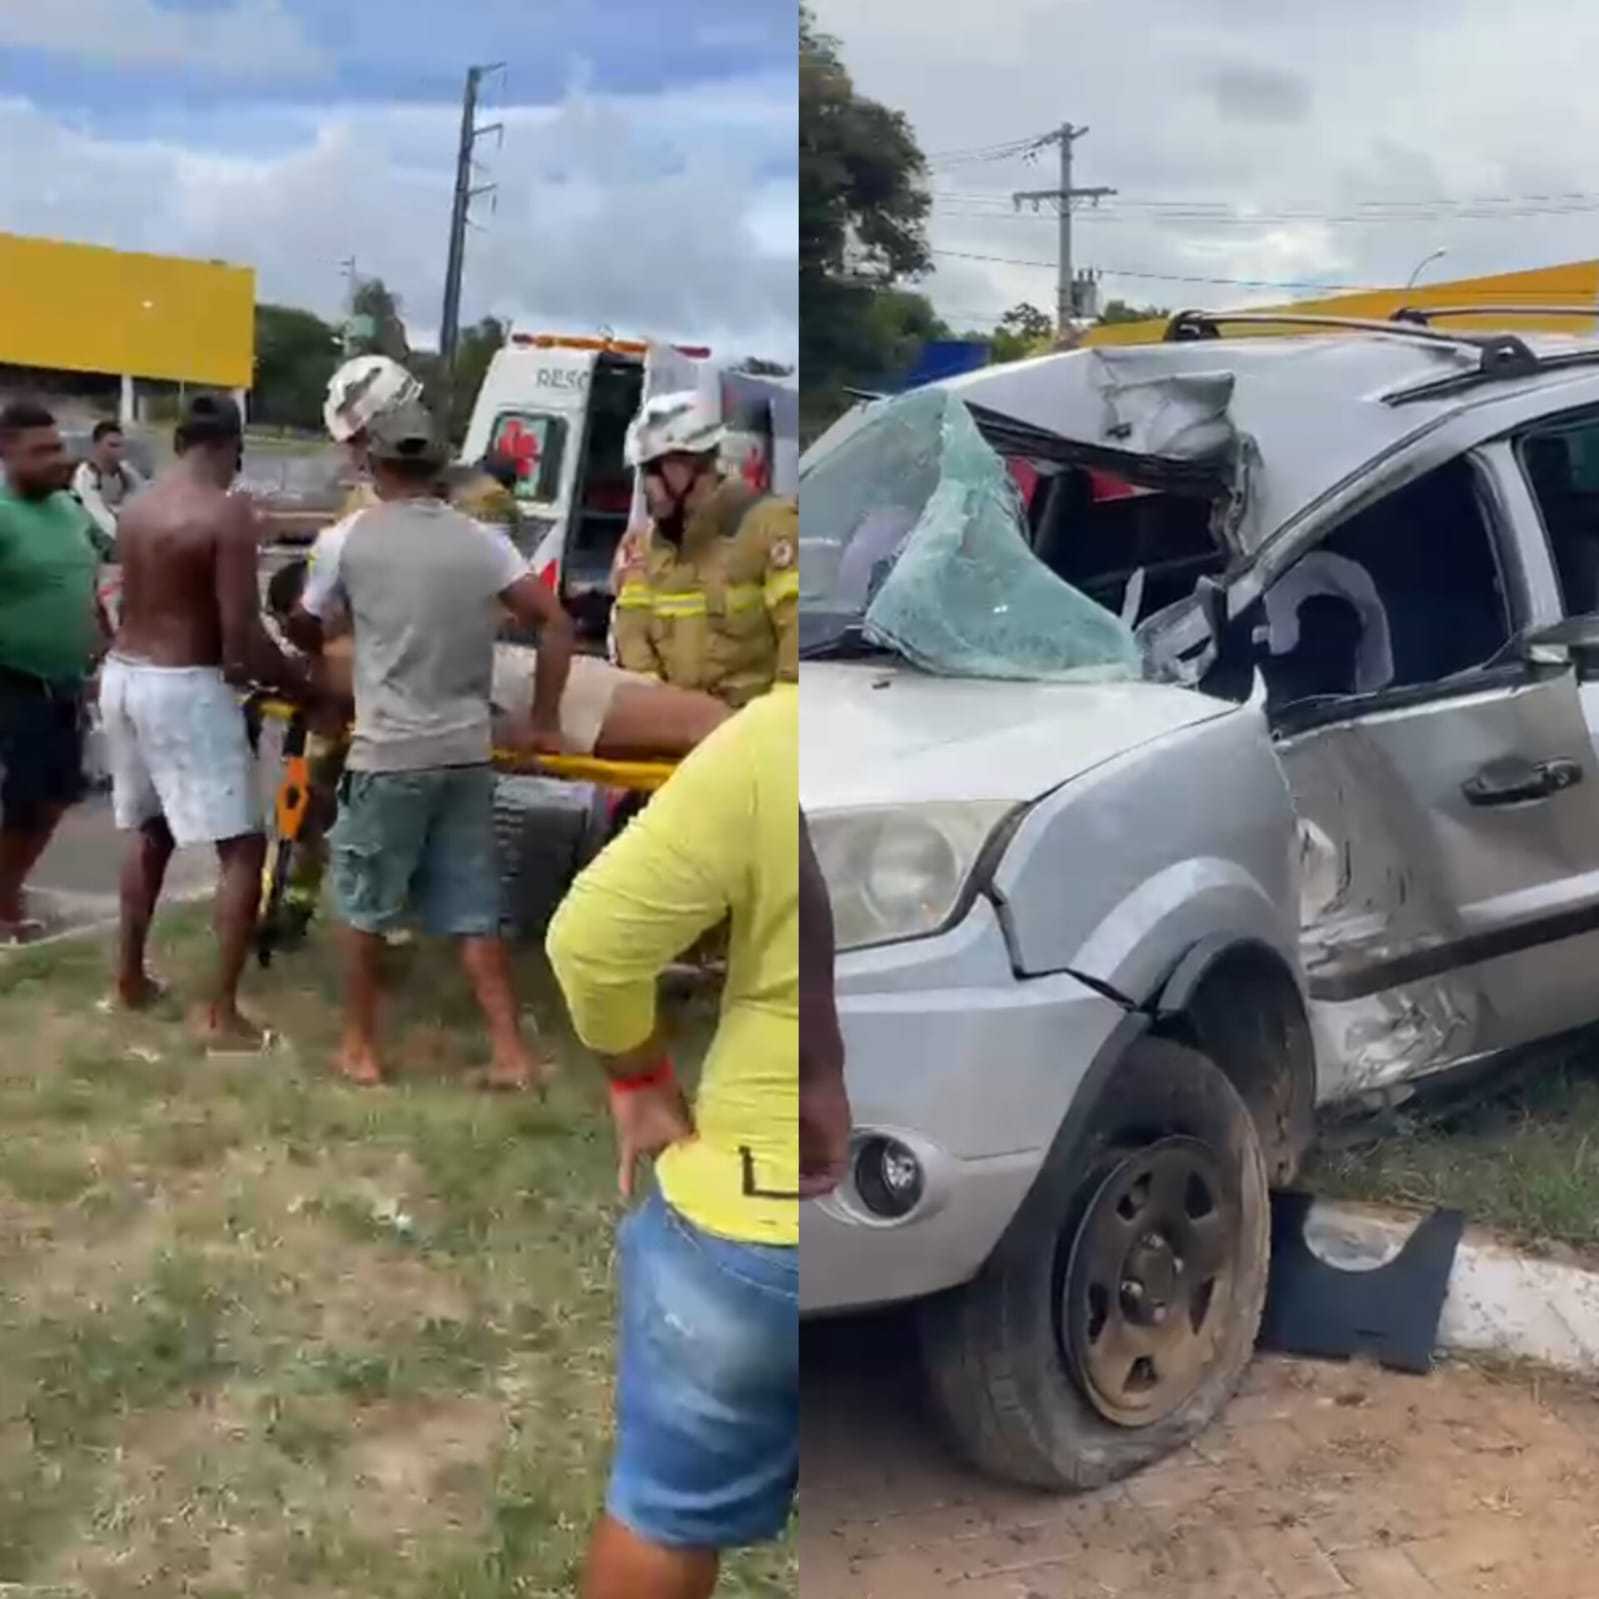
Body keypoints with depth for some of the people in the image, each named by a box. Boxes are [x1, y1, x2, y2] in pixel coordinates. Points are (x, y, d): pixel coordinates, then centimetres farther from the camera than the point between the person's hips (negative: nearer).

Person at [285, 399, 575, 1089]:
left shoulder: (349, 539, -4)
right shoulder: (481, 540, 3)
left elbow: (303, 629, 10)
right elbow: (556, 623, 1)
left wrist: (321, 655, 34)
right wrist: (545, 722, 9)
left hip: (387, 755, -3)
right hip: (467, 754, 3)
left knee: (364, 907, 13)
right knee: (474, 912, 11)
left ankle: (360, 1049, 22)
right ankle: (512, 1053, 8)